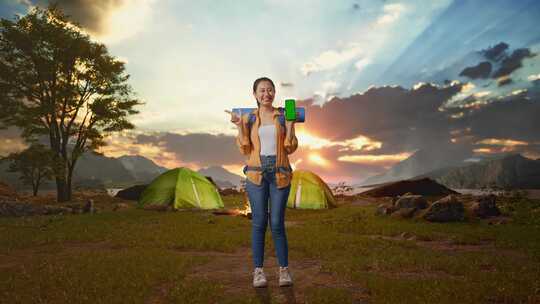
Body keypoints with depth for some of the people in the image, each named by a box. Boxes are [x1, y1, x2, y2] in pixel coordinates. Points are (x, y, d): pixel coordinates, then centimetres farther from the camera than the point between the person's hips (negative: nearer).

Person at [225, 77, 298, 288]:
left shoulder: (283, 116, 7)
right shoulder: (248, 117, 8)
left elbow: (290, 148, 3)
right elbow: (245, 149, 2)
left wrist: (290, 124, -8)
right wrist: (239, 126, -7)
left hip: (280, 173, 0)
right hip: (257, 173, 0)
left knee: (277, 223, 0)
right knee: (259, 222, 1)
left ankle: (284, 269, 15)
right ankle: (258, 270, 13)